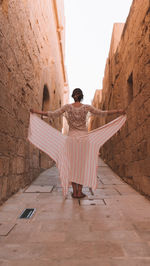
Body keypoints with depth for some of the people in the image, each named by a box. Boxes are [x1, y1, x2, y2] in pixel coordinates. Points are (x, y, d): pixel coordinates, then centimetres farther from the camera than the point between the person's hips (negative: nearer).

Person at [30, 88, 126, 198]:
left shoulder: (68, 106, 0)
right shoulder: (86, 107, 0)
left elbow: (53, 114, 1)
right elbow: (102, 113, 3)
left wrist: (36, 112, 12)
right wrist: (118, 111, 13)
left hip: (72, 137, 1)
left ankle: (74, 191, 12)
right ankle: (80, 191, 9)